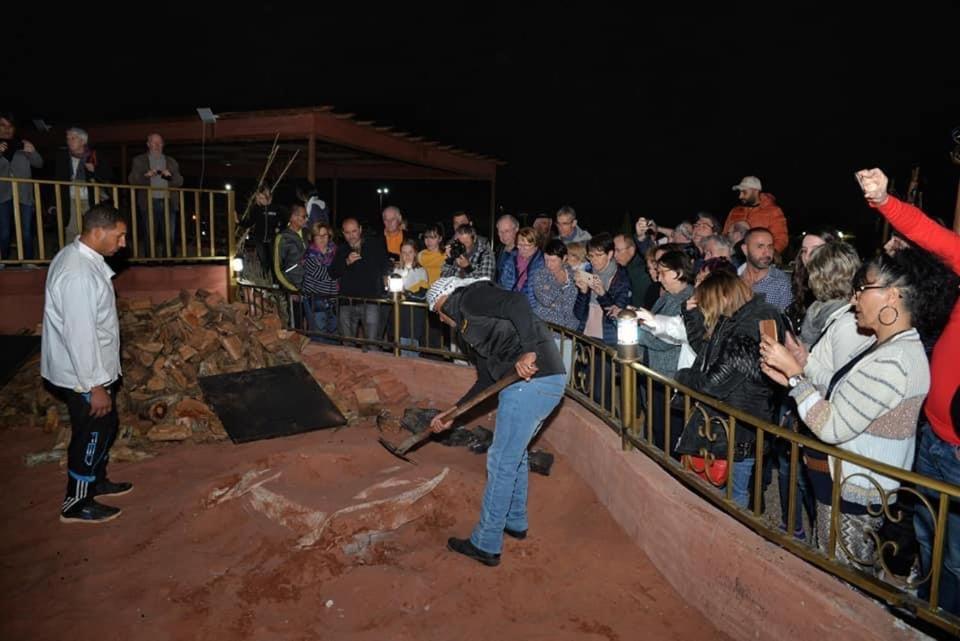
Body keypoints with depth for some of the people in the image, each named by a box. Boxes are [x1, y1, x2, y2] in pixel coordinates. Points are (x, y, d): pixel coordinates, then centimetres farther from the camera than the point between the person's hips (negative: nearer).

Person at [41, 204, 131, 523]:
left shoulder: (81, 257, 4)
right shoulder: (79, 274, -28)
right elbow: (80, 335, -27)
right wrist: (94, 386, -21)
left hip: (95, 370, 9)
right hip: (84, 377, -9)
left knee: (105, 429, 23)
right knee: (91, 436, 7)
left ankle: (96, 481, 42)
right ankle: (77, 504, 24)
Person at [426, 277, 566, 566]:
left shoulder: (471, 297, -1)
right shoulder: (469, 325, 27)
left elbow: (517, 303, -20)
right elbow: (487, 379, 28)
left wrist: (527, 352, -29)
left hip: (531, 381, -10)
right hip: (548, 380, 10)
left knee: (501, 462, 1)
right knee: (515, 453, 26)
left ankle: (486, 545, 14)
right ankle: (515, 522, 44)